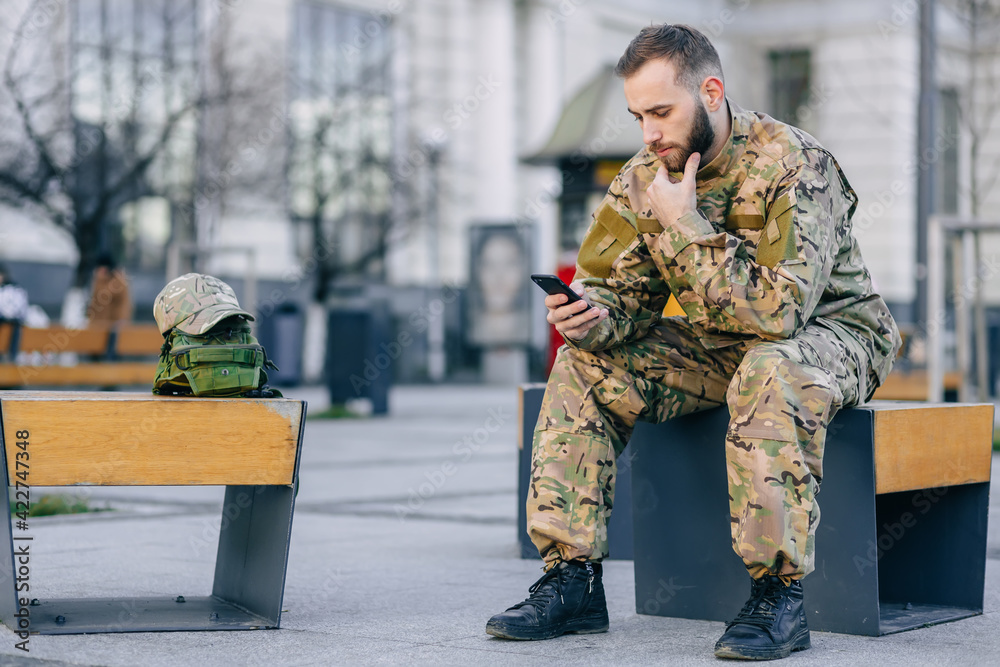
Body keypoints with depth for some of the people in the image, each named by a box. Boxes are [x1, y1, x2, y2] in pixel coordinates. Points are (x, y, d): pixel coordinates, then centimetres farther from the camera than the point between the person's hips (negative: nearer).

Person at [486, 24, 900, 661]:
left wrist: (683, 225, -31)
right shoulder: (644, 177, -4)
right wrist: (594, 317, -26)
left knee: (768, 374, -39)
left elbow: (779, 310, -33)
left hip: (831, 330, -6)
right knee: (585, 368, -11)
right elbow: (620, 289, -1)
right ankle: (572, 580, -9)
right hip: (720, 344, 6)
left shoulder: (793, 166, -25)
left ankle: (781, 594, -31)